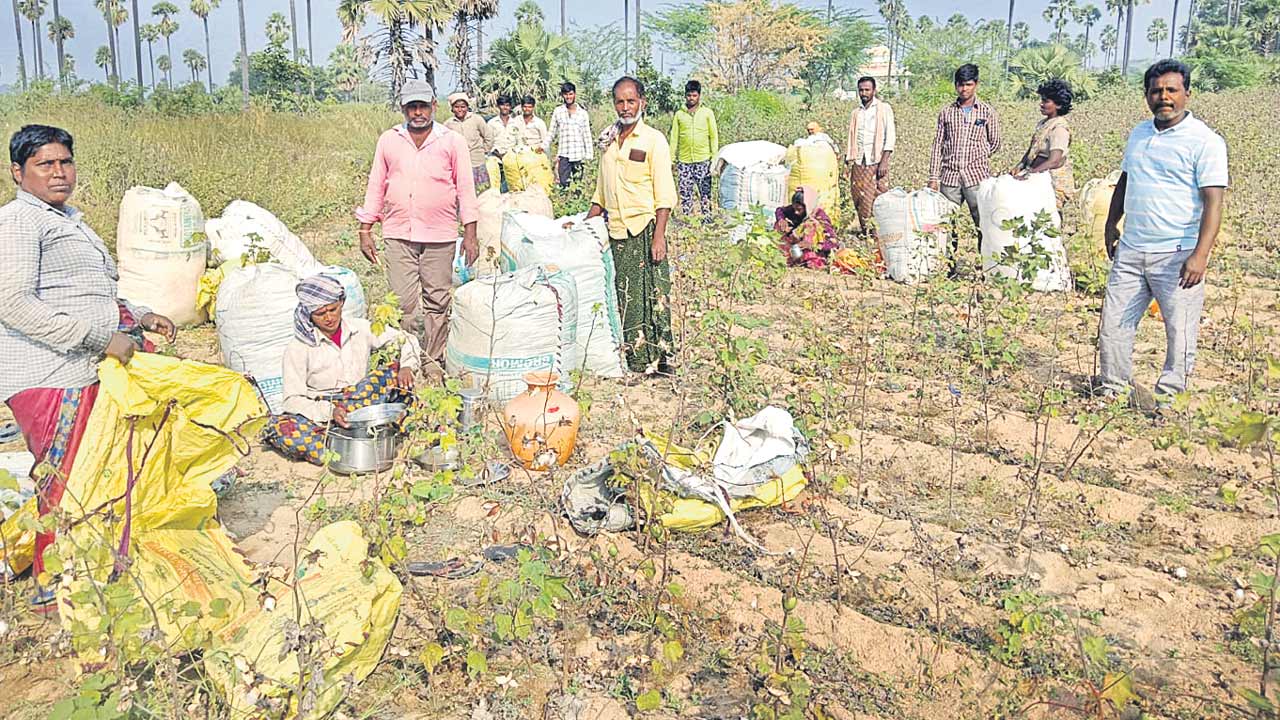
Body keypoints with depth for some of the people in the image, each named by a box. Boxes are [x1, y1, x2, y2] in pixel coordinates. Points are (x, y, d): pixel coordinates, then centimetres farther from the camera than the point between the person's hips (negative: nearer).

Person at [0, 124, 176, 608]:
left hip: (81, 370, 9)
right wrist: (100, 337, -21)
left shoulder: (68, 221, 22)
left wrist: (139, 317, 16)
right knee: (63, 479, -4)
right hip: (46, 376, -9)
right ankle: (51, 590, 9)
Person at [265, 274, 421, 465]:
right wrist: (329, 411, -30)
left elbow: (407, 340, 6)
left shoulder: (360, 329, -2)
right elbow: (293, 399, -12)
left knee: (396, 374, -19)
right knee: (282, 430, -33)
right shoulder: (299, 347, -10)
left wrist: (406, 366, -16)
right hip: (320, 412, -3)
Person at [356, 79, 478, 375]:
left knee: (437, 303, 3)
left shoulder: (452, 141, 4)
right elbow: (376, 186, 13)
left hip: (440, 236, -1)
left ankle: (435, 364, 14)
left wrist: (470, 233, -1)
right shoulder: (389, 140, 9)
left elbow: (465, 187, 4)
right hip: (398, 234, 1)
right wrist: (365, 231, 9)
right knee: (403, 303, -3)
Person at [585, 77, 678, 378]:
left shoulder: (653, 140, -4)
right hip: (615, 231, 5)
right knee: (622, 297, 7)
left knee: (651, 295, -5)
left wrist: (659, 236, -16)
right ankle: (631, 357, 15)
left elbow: (665, 195, -9)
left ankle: (657, 359, 4)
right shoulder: (607, 141, 13)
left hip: (644, 228, -5)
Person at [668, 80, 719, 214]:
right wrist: (672, 158, 5)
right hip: (684, 161, 2)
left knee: (705, 192, -3)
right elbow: (674, 138, 11)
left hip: (703, 160, -1)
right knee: (685, 193, 1)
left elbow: (714, 136, 6)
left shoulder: (707, 113, 6)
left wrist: (714, 158, -1)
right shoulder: (679, 114, 10)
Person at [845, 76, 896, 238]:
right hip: (859, 163, 4)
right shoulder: (855, 113, 18)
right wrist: (848, 162, 9)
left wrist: (884, 162, -13)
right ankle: (865, 233, 7)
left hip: (877, 162, -4)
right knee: (860, 200, 1)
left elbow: (890, 136, -4)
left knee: (879, 200, -10)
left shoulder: (884, 109, 3)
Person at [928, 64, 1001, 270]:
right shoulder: (946, 112, 10)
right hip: (950, 176, 2)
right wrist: (933, 177, 3)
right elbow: (938, 145, 9)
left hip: (977, 176, -2)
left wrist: (975, 160, 8)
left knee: (984, 223, -5)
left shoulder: (987, 112, 6)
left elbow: (995, 143, 13)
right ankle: (949, 268, 12)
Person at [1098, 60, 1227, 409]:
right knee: (1114, 324, 8)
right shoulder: (1138, 134, 13)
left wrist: (1201, 254, -23)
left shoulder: (1204, 141, -7)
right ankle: (1113, 393, 21)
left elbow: (1213, 202, -14)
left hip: (1178, 256, -6)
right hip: (1130, 251, 6)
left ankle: (1167, 401, 12)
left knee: (1180, 334, 0)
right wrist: (1111, 224, 21)